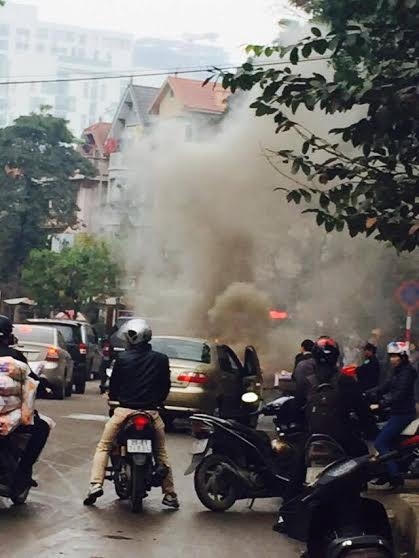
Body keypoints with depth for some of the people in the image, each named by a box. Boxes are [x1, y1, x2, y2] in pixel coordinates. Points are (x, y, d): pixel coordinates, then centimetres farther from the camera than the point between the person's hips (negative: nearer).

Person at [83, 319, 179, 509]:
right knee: (161, 453, 15)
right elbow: (165, 386, 8)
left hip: (125, 410, -1)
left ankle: (96, 484, -4)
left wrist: (114, 398, 26)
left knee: (103, 447, 12)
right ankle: (170, 494, 13)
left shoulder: (122, 358, -4)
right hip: (151, 411, 2)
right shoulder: (161, 359, 0)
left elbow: (114, 385, 4)